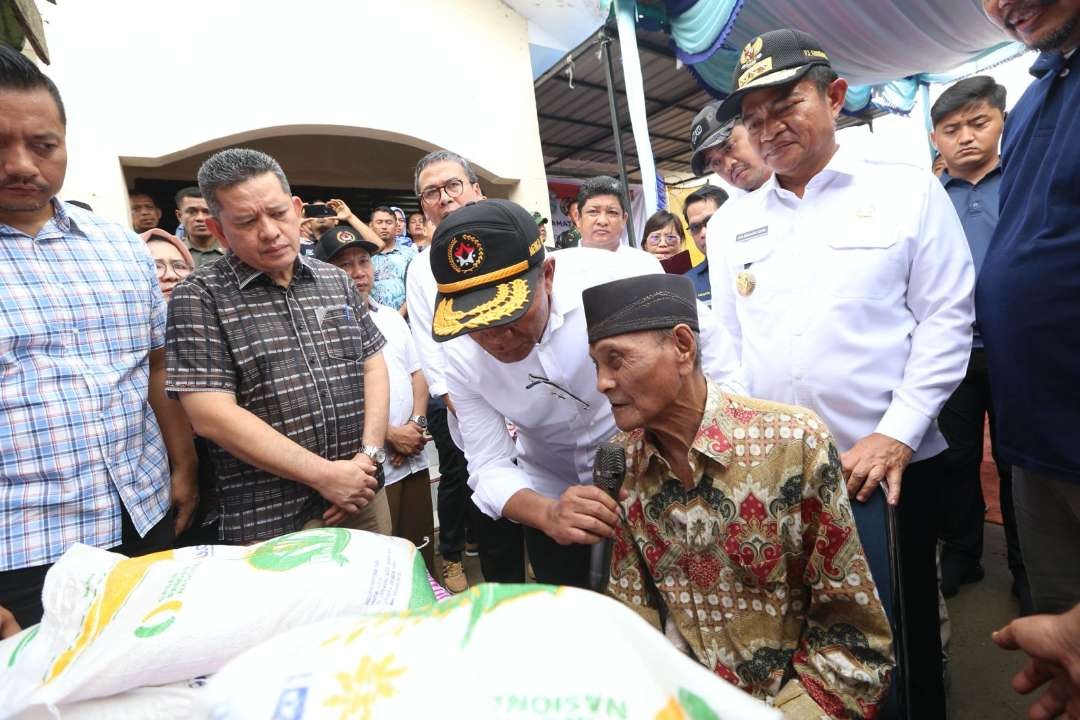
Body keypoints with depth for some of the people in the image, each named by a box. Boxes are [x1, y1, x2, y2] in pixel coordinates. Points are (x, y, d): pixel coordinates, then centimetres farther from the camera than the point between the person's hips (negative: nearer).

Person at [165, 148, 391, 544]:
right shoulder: (199, 296, -7)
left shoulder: (337, 281, 6)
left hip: (363, 496, 5)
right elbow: (211, 417, -14)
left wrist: (369, 454, -8)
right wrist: (324, 474, -16)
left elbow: (373, 365, 6)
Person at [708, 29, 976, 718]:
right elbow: (726, 340, 9)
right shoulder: (731, 222, 9)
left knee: (901, 630, 13)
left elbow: (947, 321, -4)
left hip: (887, 465, -2)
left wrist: (896, 435, -14)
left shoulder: (908, 189, 1)